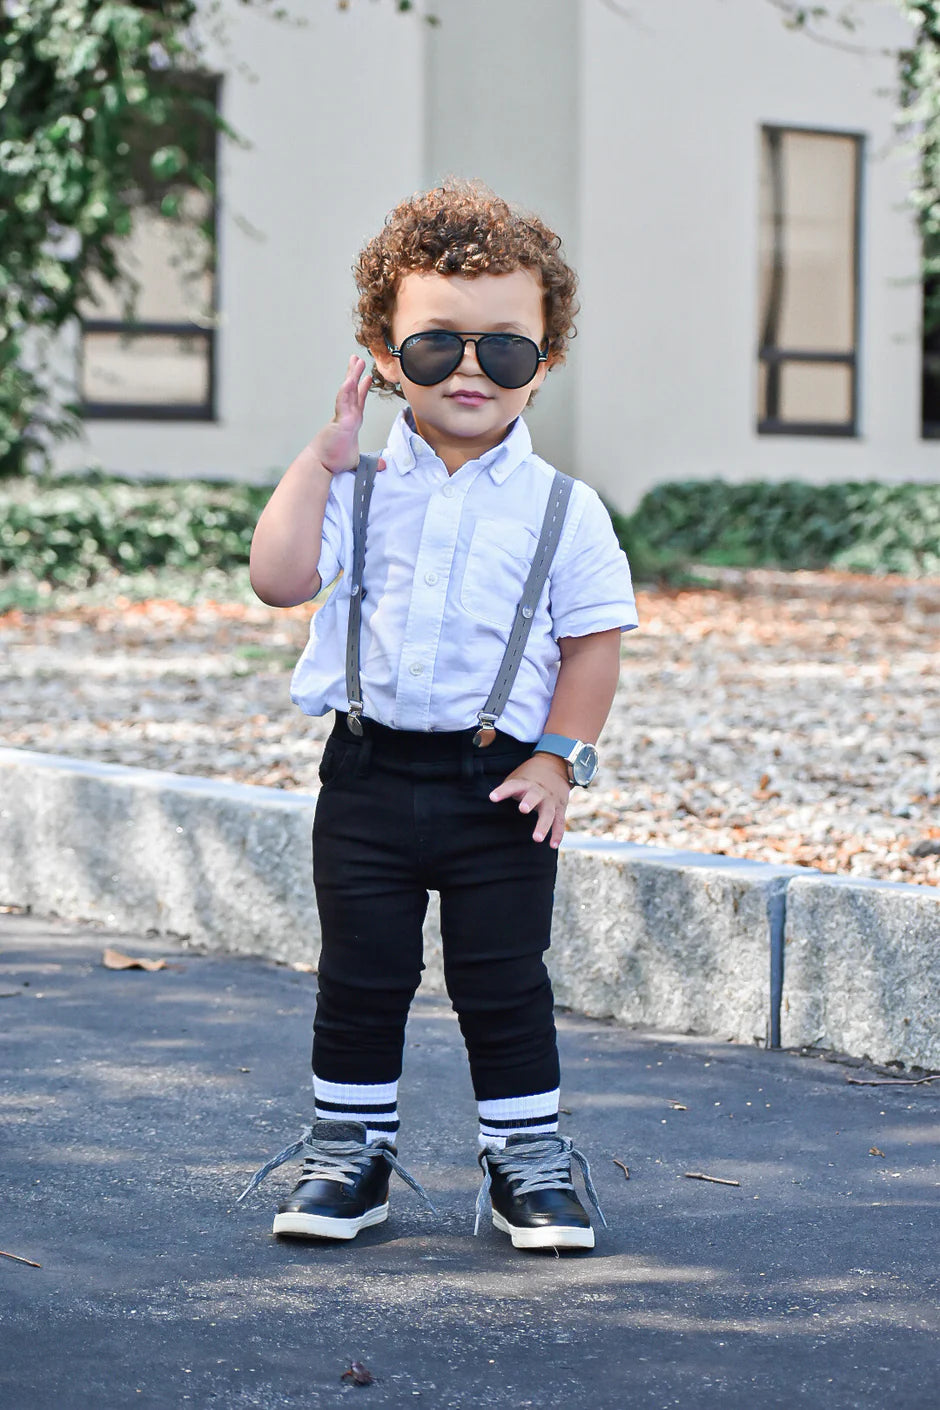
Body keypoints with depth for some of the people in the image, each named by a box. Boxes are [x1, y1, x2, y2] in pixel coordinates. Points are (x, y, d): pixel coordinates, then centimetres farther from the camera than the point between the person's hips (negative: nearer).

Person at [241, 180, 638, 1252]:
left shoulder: (564, 511, -2)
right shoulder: (360, 488, 1)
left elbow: (593, 640, 0)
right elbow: (278, 577, -11)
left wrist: (559, 756, -9)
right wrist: (322, 456, -9)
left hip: (498, 782, -1)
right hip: (370, 772, 2)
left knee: (504, 983, 5)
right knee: (361, 977, 9)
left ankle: (526, 1158, 19)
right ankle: (349, 1148, 24)